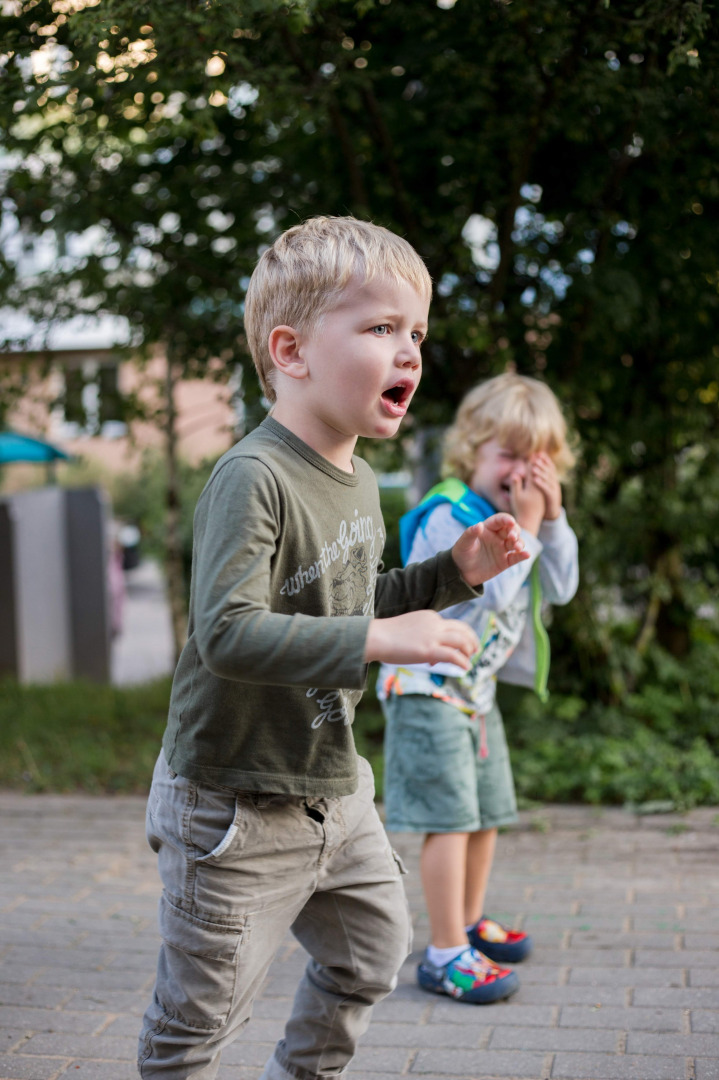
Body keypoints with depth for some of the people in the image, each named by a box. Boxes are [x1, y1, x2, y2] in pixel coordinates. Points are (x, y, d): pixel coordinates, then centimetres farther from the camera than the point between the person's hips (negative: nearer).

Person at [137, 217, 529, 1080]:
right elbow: (227, 634, -33)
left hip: (332, 789, 9)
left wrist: (452, 572, 7)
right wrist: (380, 639, -35)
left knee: (373, 951, 25)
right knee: (199, 1011, 5)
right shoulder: (253, 478, -24)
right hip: (234, 803, -9)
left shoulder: (358, 481, 6)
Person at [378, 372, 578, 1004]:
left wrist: (552, 518, -7)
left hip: (477, 687, 10)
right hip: (428, 685, -9)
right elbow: (491, 590, -29)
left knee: (487, 811, 19)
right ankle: (445, 955, -3)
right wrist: (524, 526, -24)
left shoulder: (514, 514, 8)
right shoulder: (448, 515, -20)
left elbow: (561, 589, 4)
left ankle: (469, 922, 36)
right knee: (450, 819, -11)